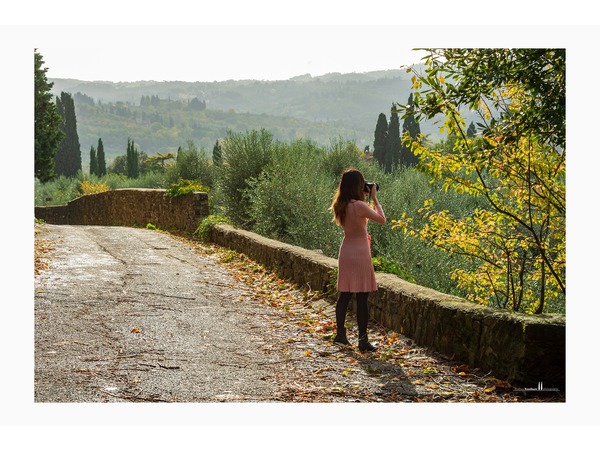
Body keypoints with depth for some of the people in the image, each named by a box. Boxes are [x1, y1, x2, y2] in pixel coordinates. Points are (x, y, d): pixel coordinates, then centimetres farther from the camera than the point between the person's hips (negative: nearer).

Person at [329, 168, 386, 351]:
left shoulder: (340, 206, 3)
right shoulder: (359, 206, -19)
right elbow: (382, 219, -9)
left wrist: (365, 198, 13)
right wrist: (374, 198, -1)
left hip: (345, 252, 7)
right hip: (359, 253, -7)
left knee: (344, 295, 15)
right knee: (362, 297, -2)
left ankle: (340, 333, 22)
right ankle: (363, 340, 0)